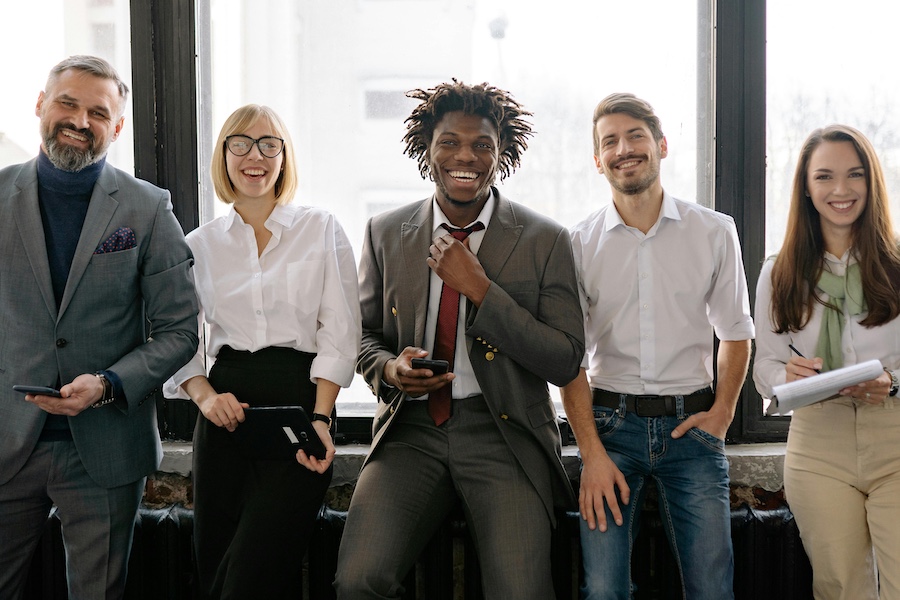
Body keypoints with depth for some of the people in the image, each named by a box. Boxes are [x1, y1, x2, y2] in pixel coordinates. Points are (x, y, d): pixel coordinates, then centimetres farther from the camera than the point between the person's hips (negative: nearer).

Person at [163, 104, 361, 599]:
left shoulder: (322, 230, 6)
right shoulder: (200, 244, 12)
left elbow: (339, 332, -1)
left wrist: (320, 417, -12)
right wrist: (205, 396, -11)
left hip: (300, 403, -3)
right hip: (226, 411, 3)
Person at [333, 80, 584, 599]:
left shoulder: (545, 240, 1)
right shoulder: (385, 234, 9)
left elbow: (565, 362, -5)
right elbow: (366, 336, 19)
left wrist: (481, 289, -13)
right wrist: (389, 369, -6)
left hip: (504, 434, -2)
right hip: (411, 430, 2)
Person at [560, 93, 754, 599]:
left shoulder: (715, 231, 4)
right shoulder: (580, 243, 2)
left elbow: (736, 332, 12)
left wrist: (722, 413, -1)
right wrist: (592, 453, -6)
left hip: (691, 424, 1)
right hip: (611, 423, 0)